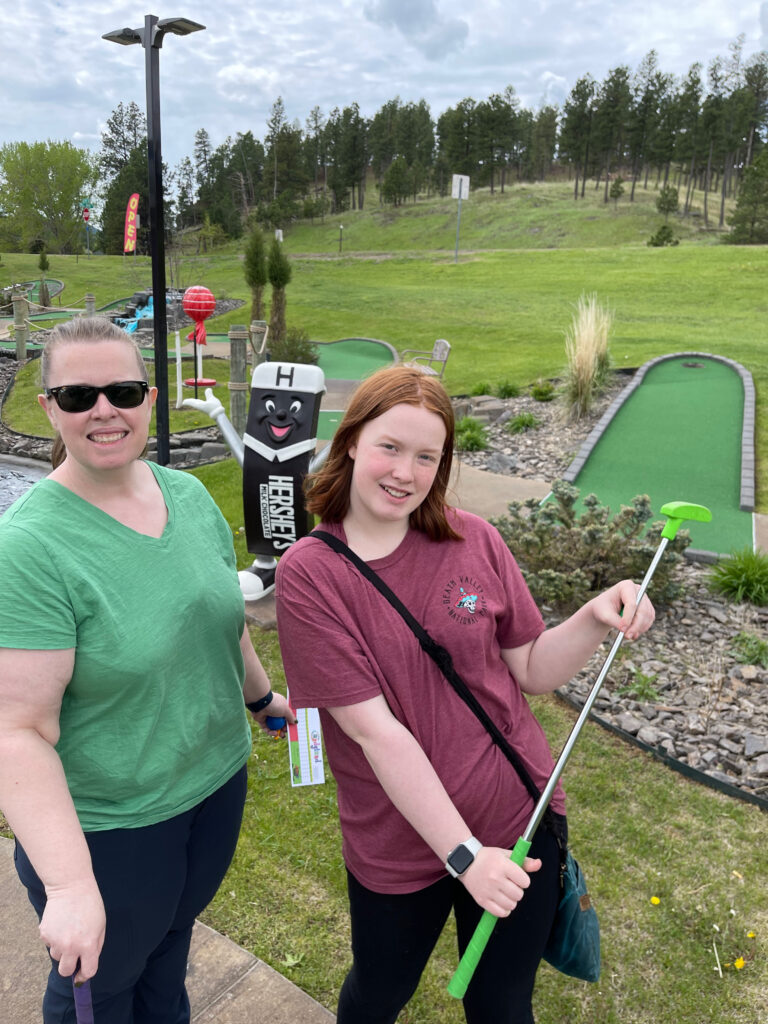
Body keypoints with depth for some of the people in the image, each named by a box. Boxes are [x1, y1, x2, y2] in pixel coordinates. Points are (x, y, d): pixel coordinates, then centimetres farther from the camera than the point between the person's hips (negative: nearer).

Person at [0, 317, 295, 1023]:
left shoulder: (189, 495, -6)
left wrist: (262, 698, 20)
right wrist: (69, 884, -30)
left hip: (218, 782, 5)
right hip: (103, 828, -5)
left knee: (172, 945, 29)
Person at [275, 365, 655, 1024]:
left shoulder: (473, 541, -8)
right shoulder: (309, 573, -16)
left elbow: (531, 672, 0)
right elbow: (372, 727, -20)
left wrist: (596, 620, -18)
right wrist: (462, 853, -20)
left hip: (518, 820, 2)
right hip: (398, 842, -1)